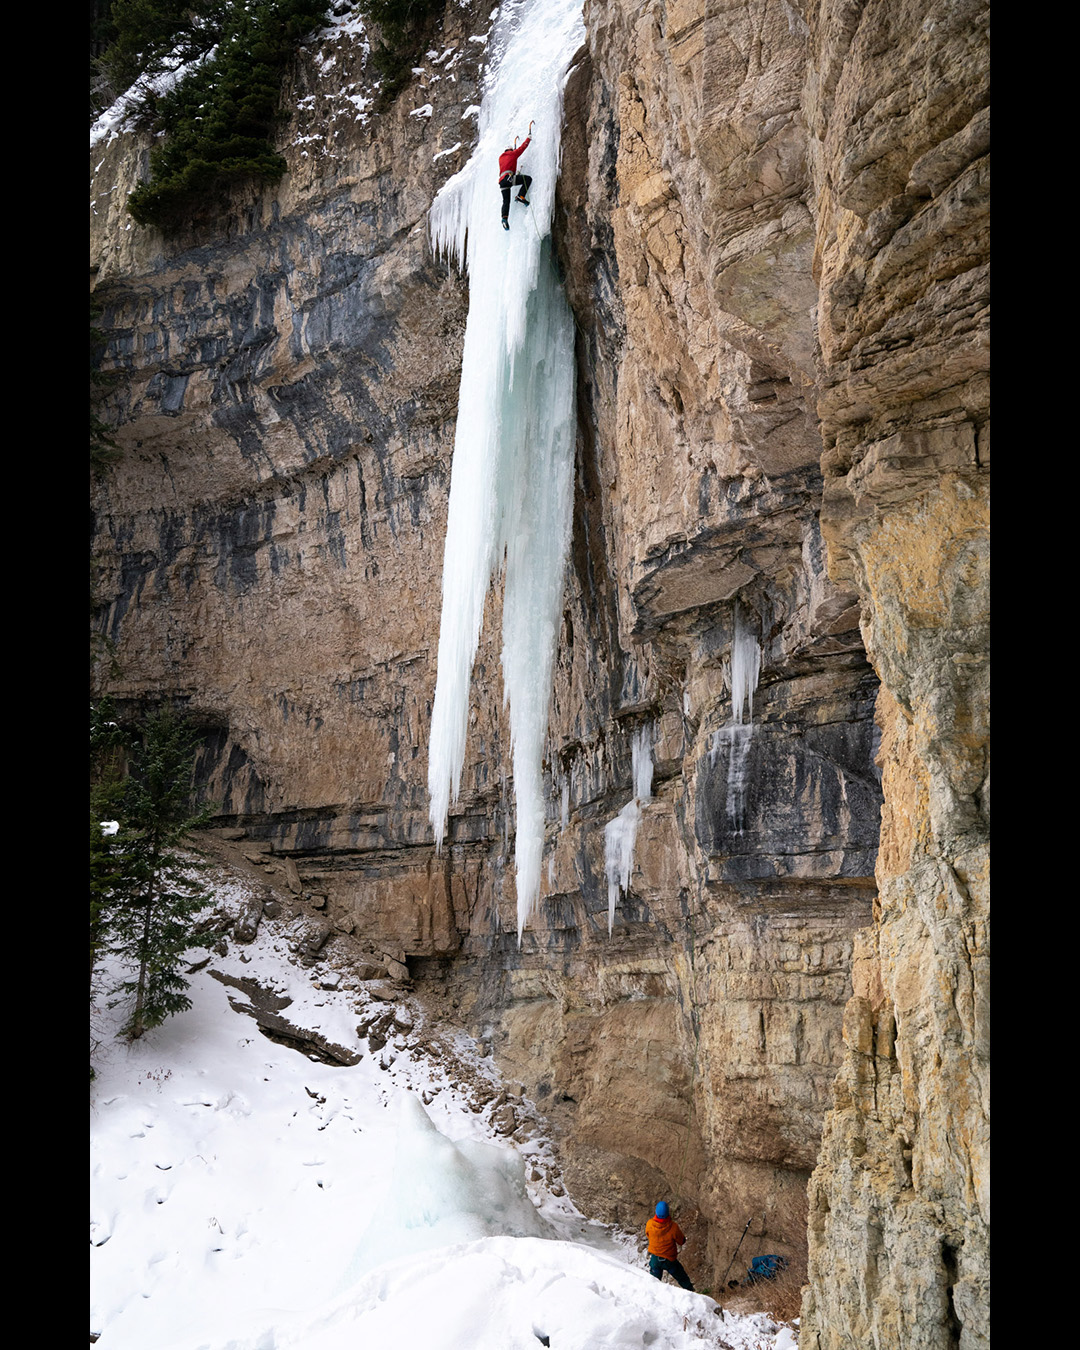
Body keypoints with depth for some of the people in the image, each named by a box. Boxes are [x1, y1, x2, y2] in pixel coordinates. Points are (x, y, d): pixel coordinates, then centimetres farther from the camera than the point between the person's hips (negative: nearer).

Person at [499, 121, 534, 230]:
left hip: (502, 180, 6)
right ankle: (521, 196, -18)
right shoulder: (513, 154, 13)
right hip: (509, 177, -6)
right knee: (528, 178, -4)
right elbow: (523, 146, 21)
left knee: (506, 201, 1)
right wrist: (529, 137, 34)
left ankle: (504, 217, -21)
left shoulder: (501, 157, 29)